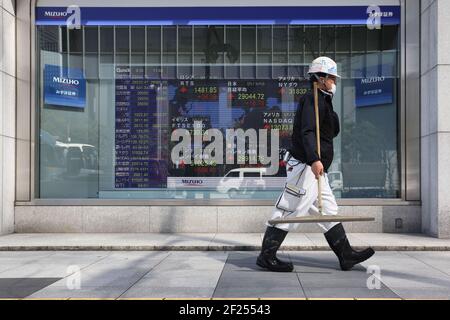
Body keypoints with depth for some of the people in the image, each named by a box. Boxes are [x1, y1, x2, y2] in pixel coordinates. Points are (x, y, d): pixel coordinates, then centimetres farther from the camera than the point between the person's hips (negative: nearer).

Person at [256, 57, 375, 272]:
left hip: (316, 169, 11)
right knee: (290, 210, -8)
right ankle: (266, 256, -1)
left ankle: (346, 255, 18)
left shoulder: (324, 102, 23)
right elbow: (307, 131, -26)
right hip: (305, 167, -11)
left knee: (329, 211, 11)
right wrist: (314, 159, -36)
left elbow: (333, 132, 28)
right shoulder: (313, 99, -10)